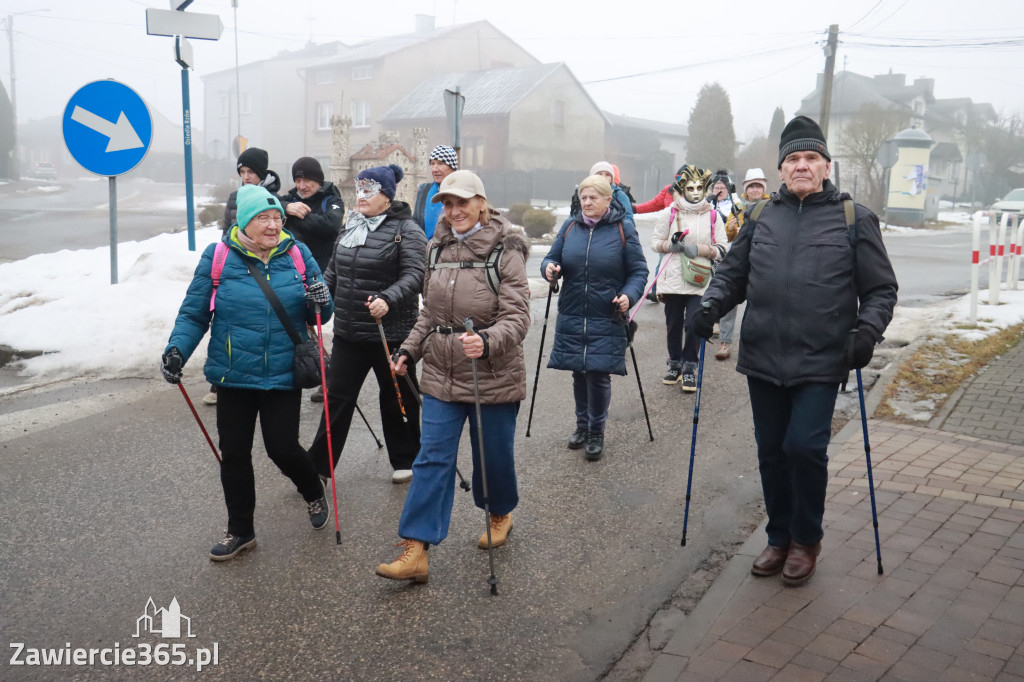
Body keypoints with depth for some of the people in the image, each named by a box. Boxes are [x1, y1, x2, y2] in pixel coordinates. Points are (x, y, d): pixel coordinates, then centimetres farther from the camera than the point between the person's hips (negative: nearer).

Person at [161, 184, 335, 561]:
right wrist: (176, 349, -14)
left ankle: (314, 493, 34)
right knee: (234, 453, 9)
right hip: (234, 376, 1)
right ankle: (240, 530, 29)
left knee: (282, 448, -1)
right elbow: (194, 314, 1)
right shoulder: (217, 257, -4)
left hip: (283, 375, -1)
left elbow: (316, 316, 8)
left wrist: (321, 302, -14)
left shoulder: (297, 255, 1)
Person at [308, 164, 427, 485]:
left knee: (397, 398, 10)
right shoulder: (349, 227, 12)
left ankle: (405, 461, 28)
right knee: (338, 397, 7)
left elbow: (413, 276, -19)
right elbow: (333, 272, 20)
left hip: (391, 333, -5)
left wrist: (388, 299, -34)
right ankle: (318, 464, 15)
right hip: (348, 331, 5)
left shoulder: (407, 230, -8)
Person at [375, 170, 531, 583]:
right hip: (441, 375, 5)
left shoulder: (506, 251, -11)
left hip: (492, 377, -4)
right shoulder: (439, 247, 8)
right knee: (432, 459, 0)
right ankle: (415, 552, 3)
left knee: (493, 455, 12)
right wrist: (408, 351, 11)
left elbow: (517, 317, -18)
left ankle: (500, 513, 42)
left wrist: (486, 341, -35)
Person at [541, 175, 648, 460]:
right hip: (571, 318, 4)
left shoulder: (623, 228, -3)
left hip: (607, 321, -3)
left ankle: (596, 433, 14)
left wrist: (629, 295, -20)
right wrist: (549, 267, -14)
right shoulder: (570, 226, 7)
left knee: (598, 374, -5)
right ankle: (582, 425, 31)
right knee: (579, 372, 12)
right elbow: (553, 258, 10)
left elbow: (638, 271, -2)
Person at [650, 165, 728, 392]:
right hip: (673, 278, 1)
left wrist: (700, 249, -12)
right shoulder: (669, 213, 4)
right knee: (673, 324, 9)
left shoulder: (713, 216, 3)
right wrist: (670, 245, -11)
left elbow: (723, 248, 3)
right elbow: (655, 241, 9)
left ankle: (689, 367, 10)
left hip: (700, 281, -1)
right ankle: (675, 364, 26)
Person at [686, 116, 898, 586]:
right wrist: (711, 304, -2)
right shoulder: (761, 217, 11)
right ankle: (779, 538, 29)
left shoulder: (854, 219, 3)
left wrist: (867, 330, -12)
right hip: (763, 359, 4)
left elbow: (881, 288, 4)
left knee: (804, 447, -9)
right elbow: (733, 272, 17)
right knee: (771, 452, 10)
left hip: (820, 362, -3)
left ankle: (806, 540, 16)